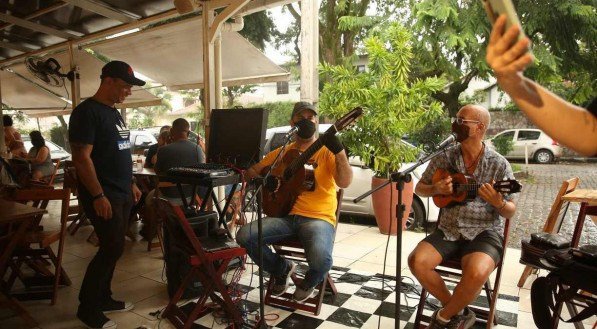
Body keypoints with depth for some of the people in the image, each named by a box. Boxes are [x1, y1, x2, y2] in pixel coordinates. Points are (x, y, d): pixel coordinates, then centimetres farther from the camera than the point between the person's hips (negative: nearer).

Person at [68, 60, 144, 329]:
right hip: (103, 196, -9)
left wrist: (131, 184, 19)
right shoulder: (87, 112, -13)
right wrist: (98, 196, -21)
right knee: (112, 248, -5)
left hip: (122, 194, 9)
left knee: (112, 248, 14)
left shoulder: (114, 113, 15)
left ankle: (103, 298, 28)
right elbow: (81, 158, -19)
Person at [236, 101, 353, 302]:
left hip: (318, 217, -3)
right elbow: (250, 172, 15)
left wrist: (339, 152, -26)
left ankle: (310, 282, 8)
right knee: (244, 235, -18)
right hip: (285, 215, 4)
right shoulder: (281, 152, 15)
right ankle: (282, 269, 10)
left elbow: (344, 182, -11)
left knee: (320, 258, -33)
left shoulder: (327, 151, 4)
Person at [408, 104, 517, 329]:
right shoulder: (445, 158, 3)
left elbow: (510, 212, 0)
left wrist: (498, 202, -24)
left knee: (476, 273, -33)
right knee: (417, 261, -22)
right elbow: (419, 189, 12)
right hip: (449, 230, 3)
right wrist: (436, 189, -10)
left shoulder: (499, 164, -5)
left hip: (485, 232, -3)